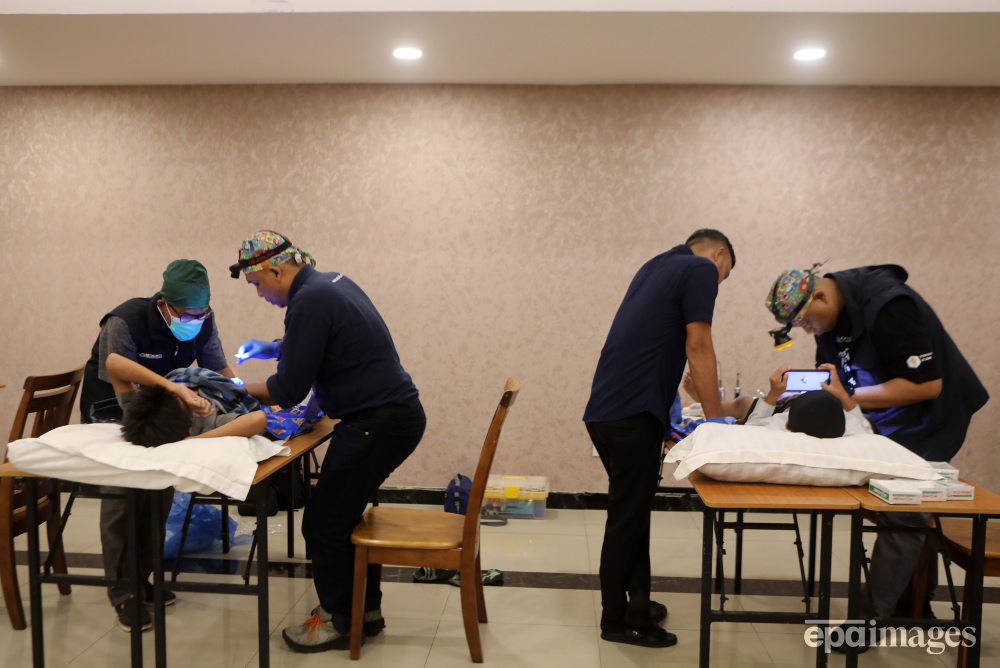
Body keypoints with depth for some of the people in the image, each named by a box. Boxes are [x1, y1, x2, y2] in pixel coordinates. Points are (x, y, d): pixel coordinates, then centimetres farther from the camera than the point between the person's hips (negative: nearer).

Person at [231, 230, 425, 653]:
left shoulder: (309, 300, -18)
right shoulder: (330, 282, 12)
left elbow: (289, 391, -15)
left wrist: (240, 388, 2)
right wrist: (269, 348, 19)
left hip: (378, 424, -10)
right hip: (397, 414, 10)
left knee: (324, 524, 2)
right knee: (345, 514, 20)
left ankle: (338, 621, 19)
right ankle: (365, 609, 32)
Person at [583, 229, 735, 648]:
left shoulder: (659, 267, 23)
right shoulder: (701, 269, -2)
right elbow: (697, 348, -10)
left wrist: (667, 412, 30)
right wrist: (716, 418, -5)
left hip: (605, 410, 9)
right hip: (631, 415, -9)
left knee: (632, 510, 19)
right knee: (628, 517, 2)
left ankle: (636, 604, 30)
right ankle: (617, 621, 15)